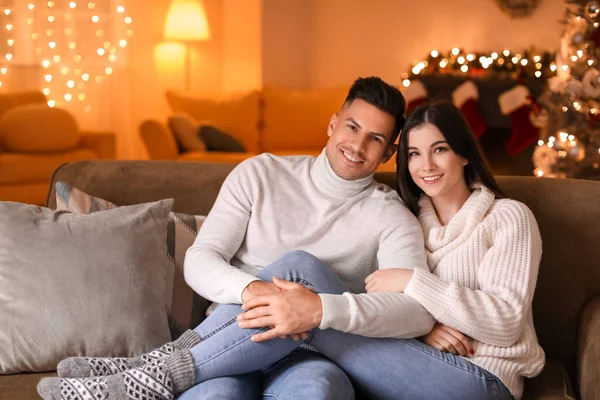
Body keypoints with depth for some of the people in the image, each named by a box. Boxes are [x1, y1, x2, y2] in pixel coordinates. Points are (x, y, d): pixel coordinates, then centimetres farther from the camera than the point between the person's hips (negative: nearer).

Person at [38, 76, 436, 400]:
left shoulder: (391, 216, 0)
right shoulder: (261, 174, 6)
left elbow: (420, 311, -17)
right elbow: (199, 261, -3)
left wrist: (320, 309, -35)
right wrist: (253, 290, -27)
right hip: (227, 343, -1)